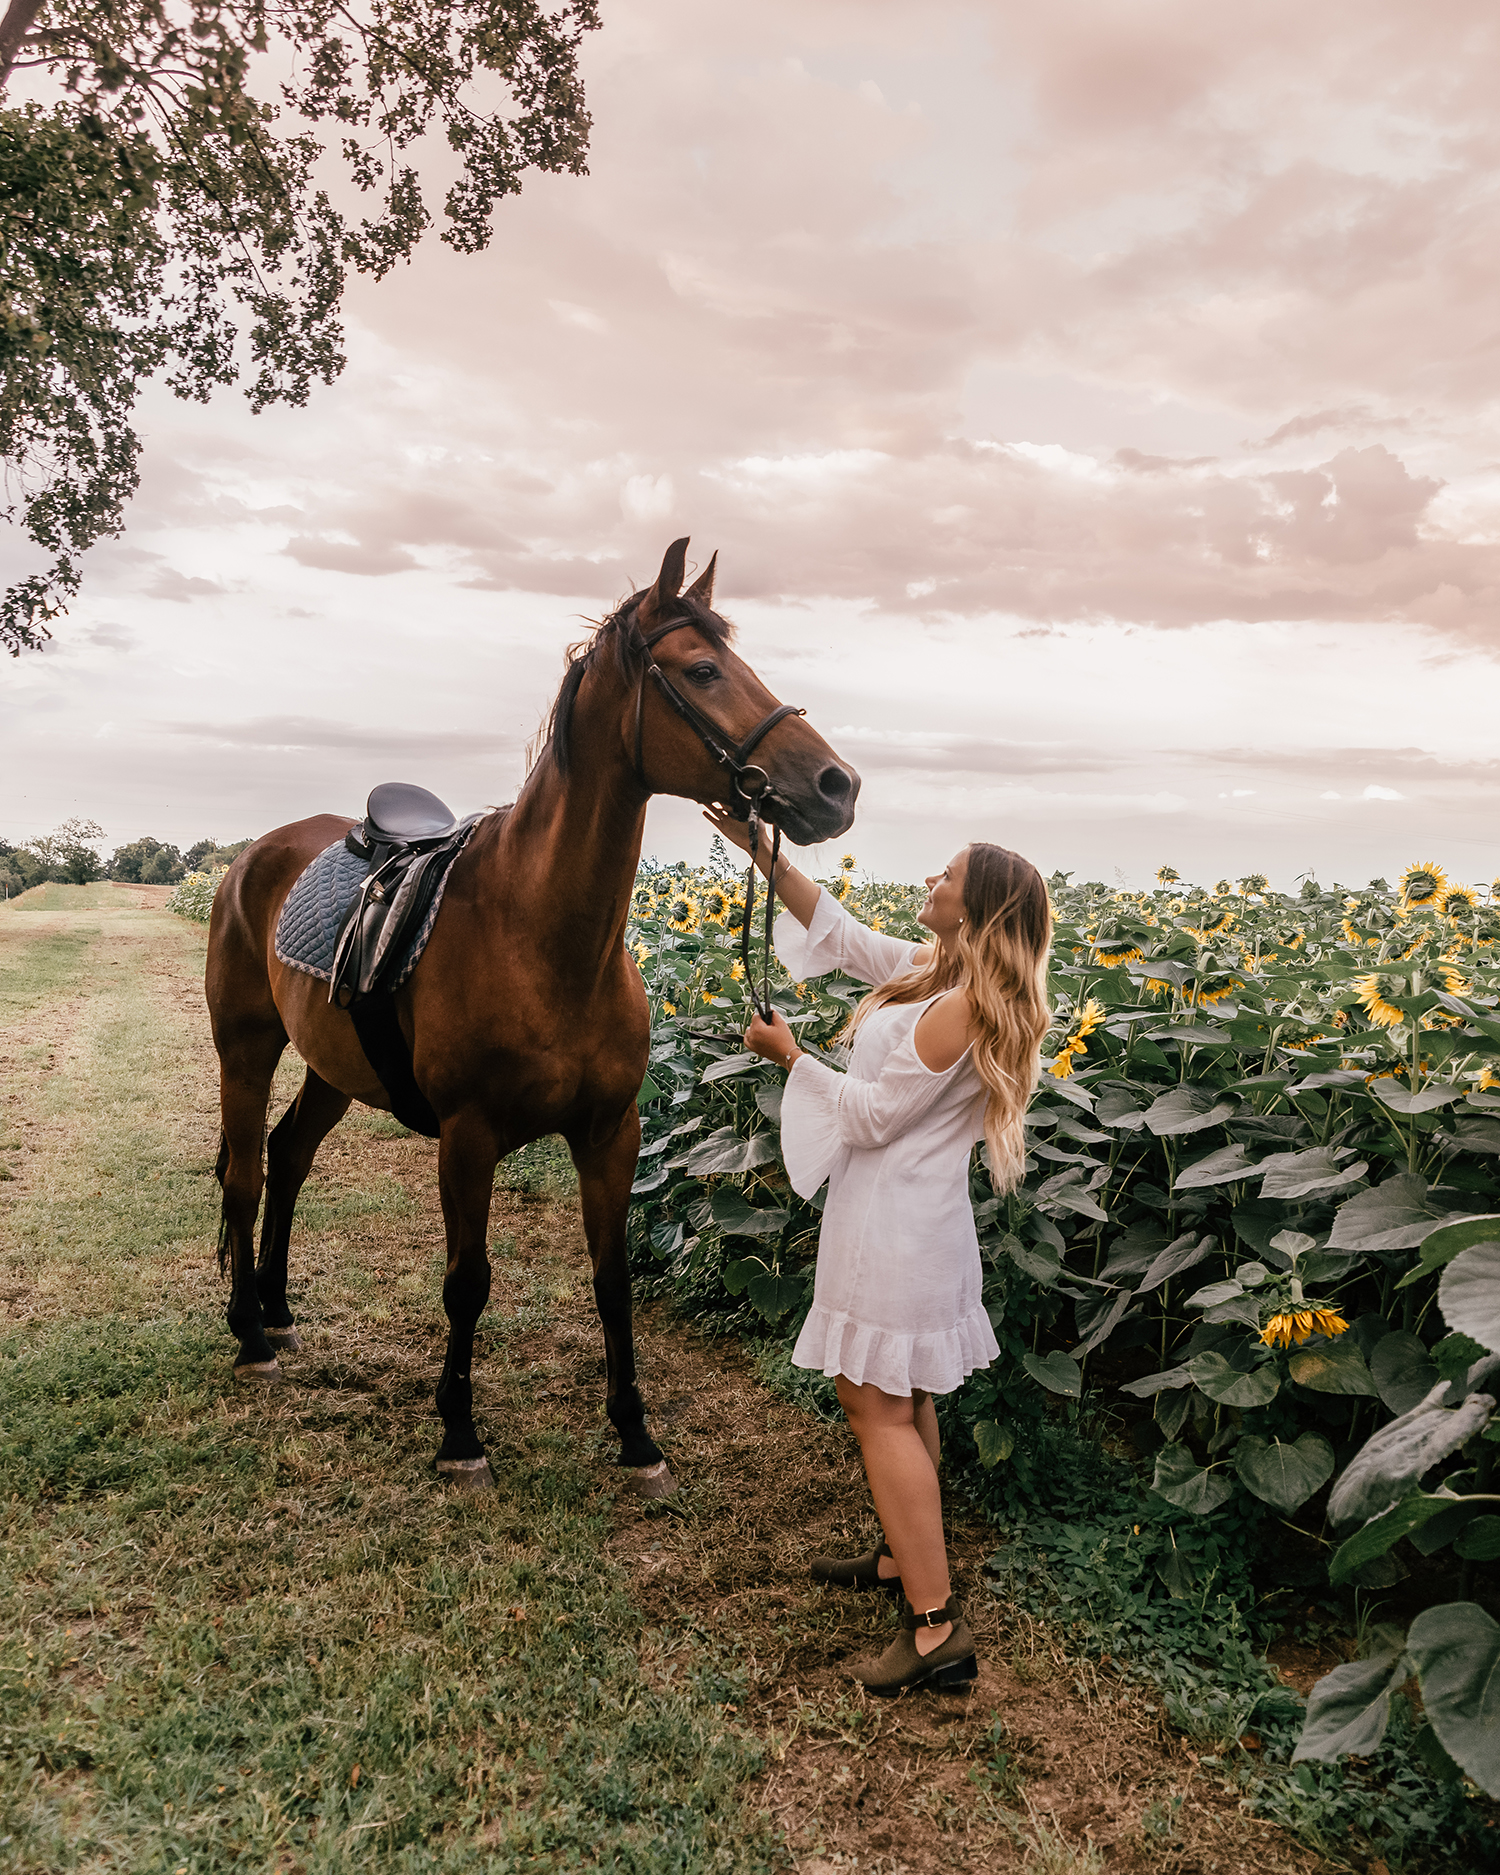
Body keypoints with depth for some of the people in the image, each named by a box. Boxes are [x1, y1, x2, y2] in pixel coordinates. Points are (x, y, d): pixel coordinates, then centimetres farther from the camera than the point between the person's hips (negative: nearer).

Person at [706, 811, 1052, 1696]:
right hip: (910, 1216, 10)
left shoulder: (958, 1005, -24)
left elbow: (873, 1114, -21)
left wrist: (790, 1056, -10)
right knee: (904, 1398, 19)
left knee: (879, 1405, -4)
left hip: (895, 1227, -10)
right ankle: (907, 1558, 35)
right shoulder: (938, 970, 5)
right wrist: (767, 856, 9)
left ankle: (938, 1628, 0)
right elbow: (842, 934, 13)